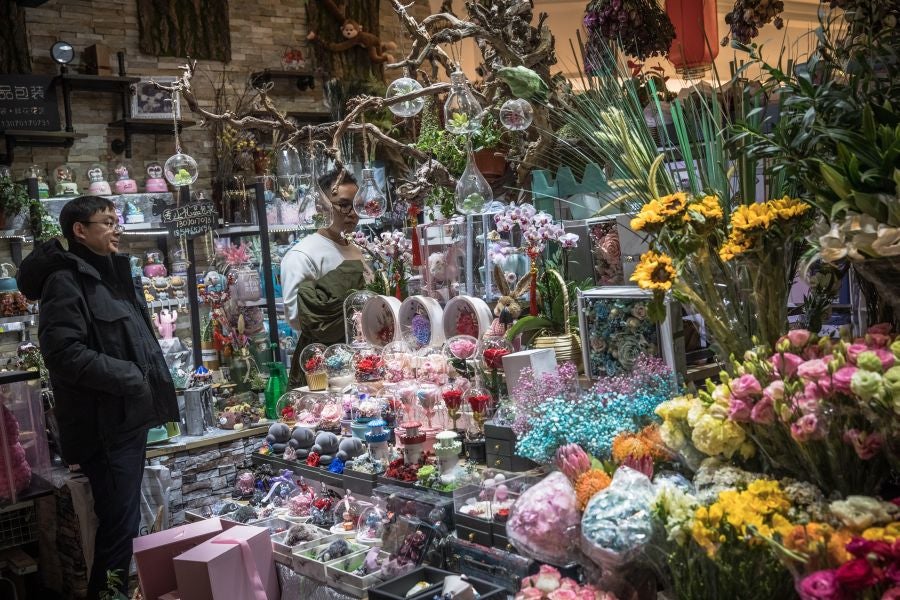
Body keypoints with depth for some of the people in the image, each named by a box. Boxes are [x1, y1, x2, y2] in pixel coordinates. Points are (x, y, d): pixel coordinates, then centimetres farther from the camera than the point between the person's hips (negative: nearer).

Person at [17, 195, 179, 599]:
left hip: (131, 416, 9)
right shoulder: (66, 281, -13)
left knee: (125, 520, 19)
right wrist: (129, 377, -20)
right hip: (105, 424, -9)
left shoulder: (113, 274, 15)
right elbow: (65, 354, -23)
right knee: (119, 524, -5)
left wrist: (152, 389, 14)